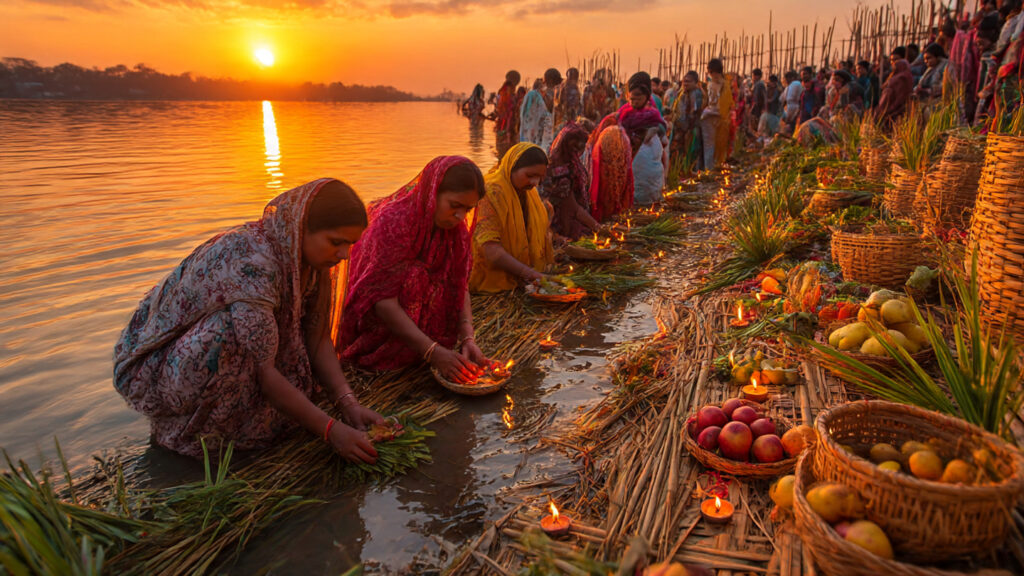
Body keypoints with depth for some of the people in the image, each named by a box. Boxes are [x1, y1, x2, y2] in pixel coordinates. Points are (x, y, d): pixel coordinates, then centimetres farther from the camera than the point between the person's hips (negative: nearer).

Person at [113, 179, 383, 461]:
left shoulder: (311, 258, -9)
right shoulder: (250, 263, -33)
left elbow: (318, 339, -5)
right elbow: (262, 372, -32)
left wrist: (350, 405, -15)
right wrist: (330, 430, -30)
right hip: (156, 365, -7)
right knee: (233, 333, -35)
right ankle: (192, 429, -10)